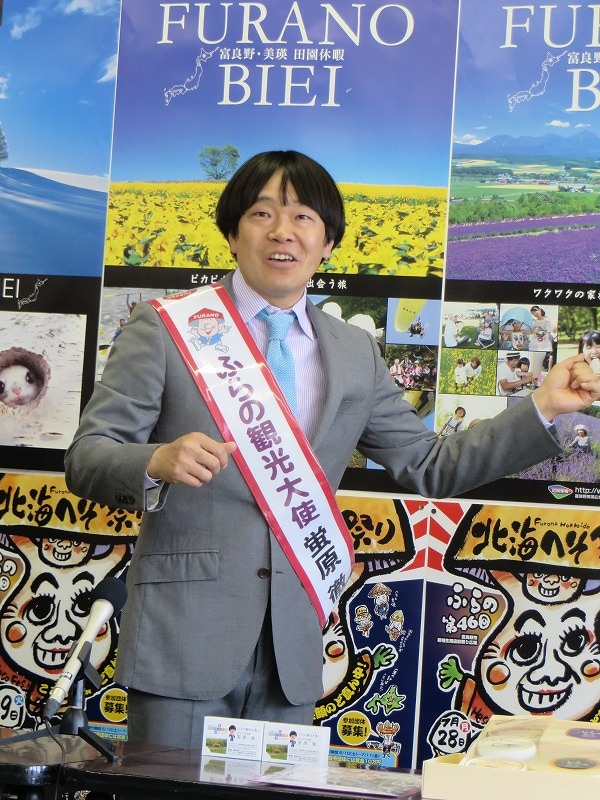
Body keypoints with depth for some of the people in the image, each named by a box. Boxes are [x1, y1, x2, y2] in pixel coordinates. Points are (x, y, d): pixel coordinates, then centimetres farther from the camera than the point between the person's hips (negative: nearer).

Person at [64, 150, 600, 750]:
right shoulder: (165, 328, -2)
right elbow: (86, 458, -6)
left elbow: (429, 468, 14)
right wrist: (157, 463, -28)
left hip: (292, 652, 4)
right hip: (184, 640, -4)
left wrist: (543, 407, 7)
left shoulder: (356, 354, 11)